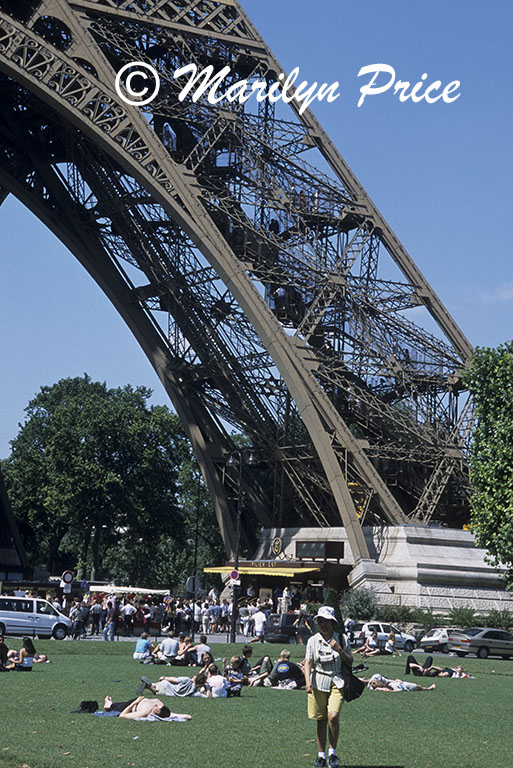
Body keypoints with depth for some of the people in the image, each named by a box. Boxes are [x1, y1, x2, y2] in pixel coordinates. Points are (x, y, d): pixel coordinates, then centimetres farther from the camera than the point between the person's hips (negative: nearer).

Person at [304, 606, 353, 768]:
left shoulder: (342, 639, 3)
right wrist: (308, 682, -16)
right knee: (321, 721, 5)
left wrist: (340, 650, -11)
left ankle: (333, 753, -2)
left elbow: (350, 661, 6)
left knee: (333, 716, -18)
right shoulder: (313, 640, 4)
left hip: (337, 683, -1)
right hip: (318, 683, 1)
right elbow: (308, 661, -2)